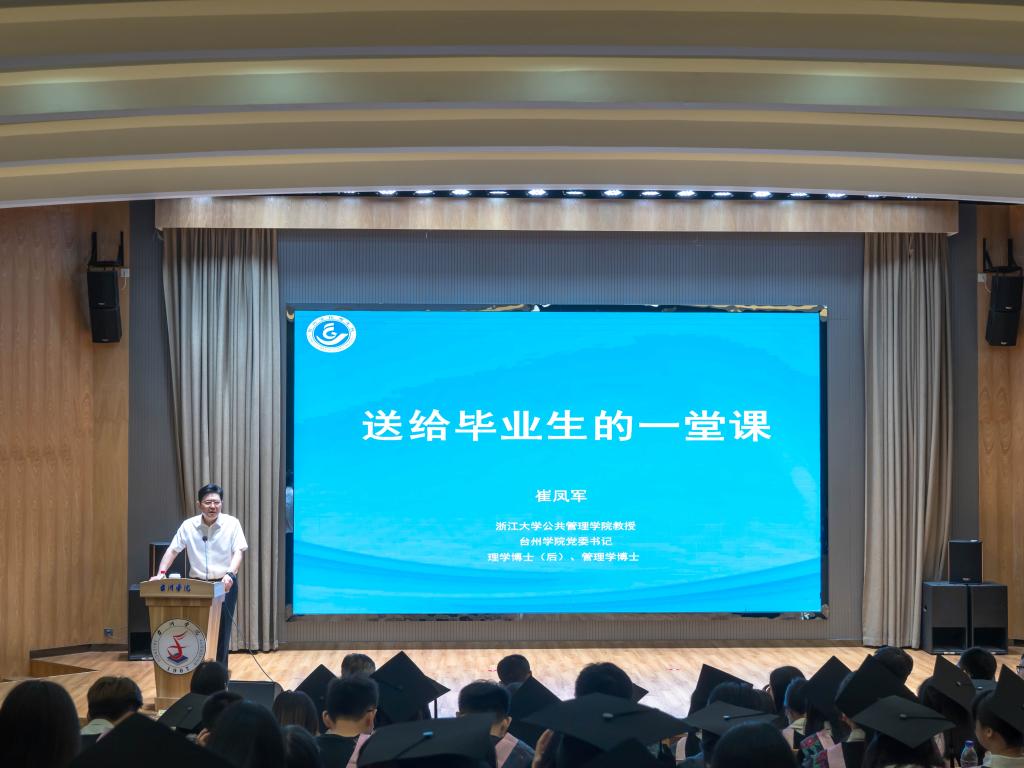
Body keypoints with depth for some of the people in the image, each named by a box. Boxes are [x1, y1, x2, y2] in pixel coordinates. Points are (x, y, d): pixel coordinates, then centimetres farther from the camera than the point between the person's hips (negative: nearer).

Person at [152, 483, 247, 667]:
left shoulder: (232, 524, -5)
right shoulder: (188, 526, 0)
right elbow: (172, 550, 3)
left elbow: (238, 552, -10)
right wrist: (161, 573, -11)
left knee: (221, 631, 0)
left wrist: (230, 574, -28)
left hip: (224, 585, -2)